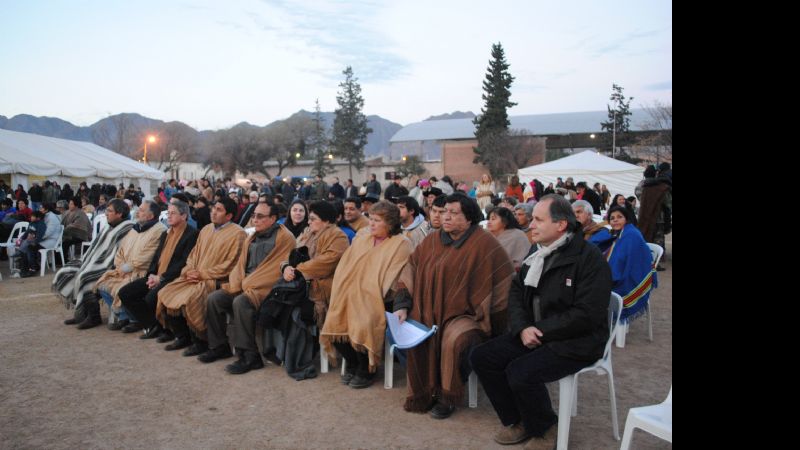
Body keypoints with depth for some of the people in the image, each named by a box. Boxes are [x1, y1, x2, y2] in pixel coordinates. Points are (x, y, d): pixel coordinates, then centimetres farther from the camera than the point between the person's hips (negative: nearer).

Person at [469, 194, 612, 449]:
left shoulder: (589, 258, -15)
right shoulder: (538, 255, 10)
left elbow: (586, 314, -21)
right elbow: (516, 293, 7)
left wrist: (540, 331, -19)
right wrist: (523, 327, -12)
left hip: (575, 342, -7)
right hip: (532, 334, 8)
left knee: (520, 372, -28)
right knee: (481, 358, -6)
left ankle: (545, 429, 1)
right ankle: (517, 421, 10)